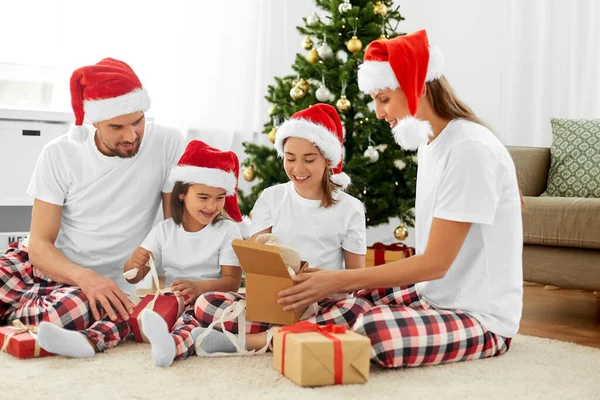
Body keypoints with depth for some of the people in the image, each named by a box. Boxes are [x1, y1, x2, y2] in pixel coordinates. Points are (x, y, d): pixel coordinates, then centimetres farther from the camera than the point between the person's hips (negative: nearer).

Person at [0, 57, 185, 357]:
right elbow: (40, 245, -10)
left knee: (58, 316, -34)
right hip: (46, 263, 1)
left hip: (105, 280, 0)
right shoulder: (59, 155, -8)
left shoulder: (167, 144, -11)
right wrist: (84, 277, -29)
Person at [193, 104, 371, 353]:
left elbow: (357, 274, 6)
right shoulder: (271, 198, 9)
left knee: (359, 309, -36)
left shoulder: (349, 208, 5)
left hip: (323, 304, -1)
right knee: (206, 303, -24)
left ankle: (248, 341, -29)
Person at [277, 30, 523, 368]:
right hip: (434, 294, 8)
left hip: (480, 315, -8)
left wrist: (340, 280, -21)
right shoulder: (430, 145, 9)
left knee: (374, 331, -32)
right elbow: (430, 260, 10)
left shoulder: (470, 149, -20)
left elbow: (435, 262, -21)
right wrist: (337, 282, 1)